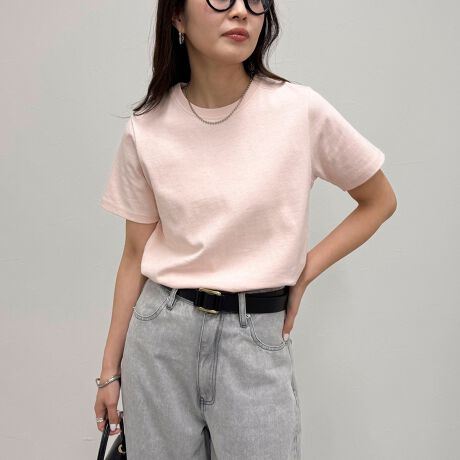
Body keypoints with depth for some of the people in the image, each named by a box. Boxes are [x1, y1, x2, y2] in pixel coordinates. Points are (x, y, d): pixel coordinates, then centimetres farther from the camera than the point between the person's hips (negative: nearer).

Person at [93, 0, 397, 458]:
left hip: (257, 336, -1)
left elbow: (380, 201, 4)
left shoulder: (302, 111, -10)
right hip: (160, 330, 2)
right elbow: (135, 255, 5)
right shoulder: (144, 132, -4)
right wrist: (110, 368, 9)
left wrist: (304, 271, -5)